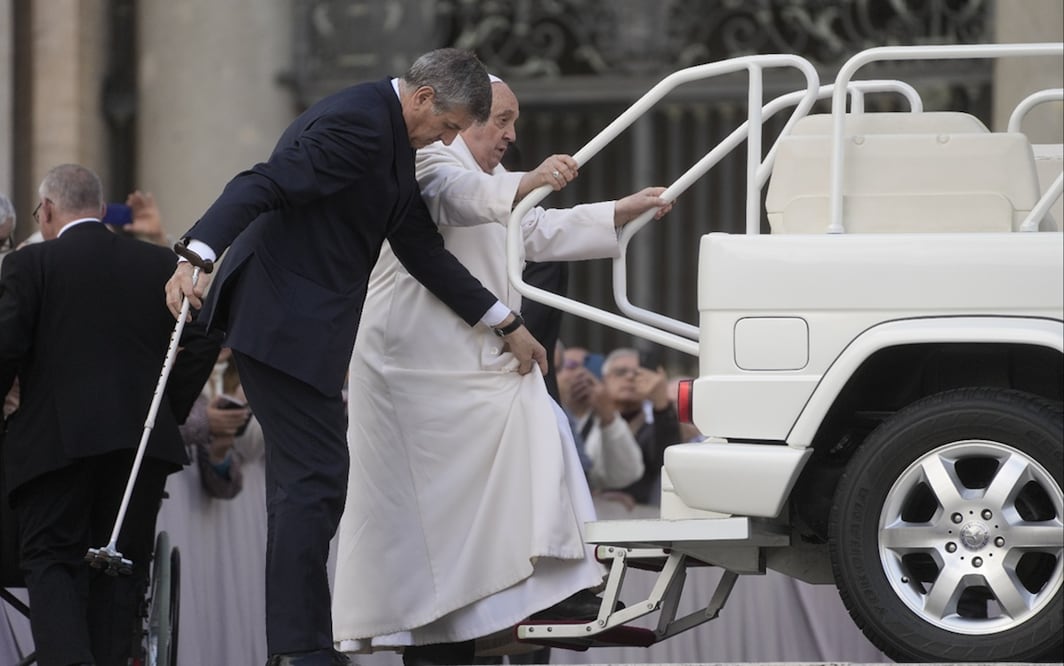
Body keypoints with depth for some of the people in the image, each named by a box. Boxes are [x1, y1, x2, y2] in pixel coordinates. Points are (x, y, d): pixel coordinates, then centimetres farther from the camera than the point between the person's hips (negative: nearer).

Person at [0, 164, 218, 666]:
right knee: (121, 567, 10)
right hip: (141, 440, 4)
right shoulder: (159, 264, 11)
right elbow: (201, 342, 6)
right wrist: (168, 412, 14)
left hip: (55, 440, -4)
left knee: (49, 561, -1)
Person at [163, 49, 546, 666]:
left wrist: (508, 324, 23)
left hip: (300, 324, 11)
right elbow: (264, 186, -26)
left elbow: (423, 250, 21)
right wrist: (196, 256, -40)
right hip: (284, 322, -11)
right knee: (316, 480, -10)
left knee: (310, 483, 12)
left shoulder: (393, 139, 17)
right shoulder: (357, 123, -16)